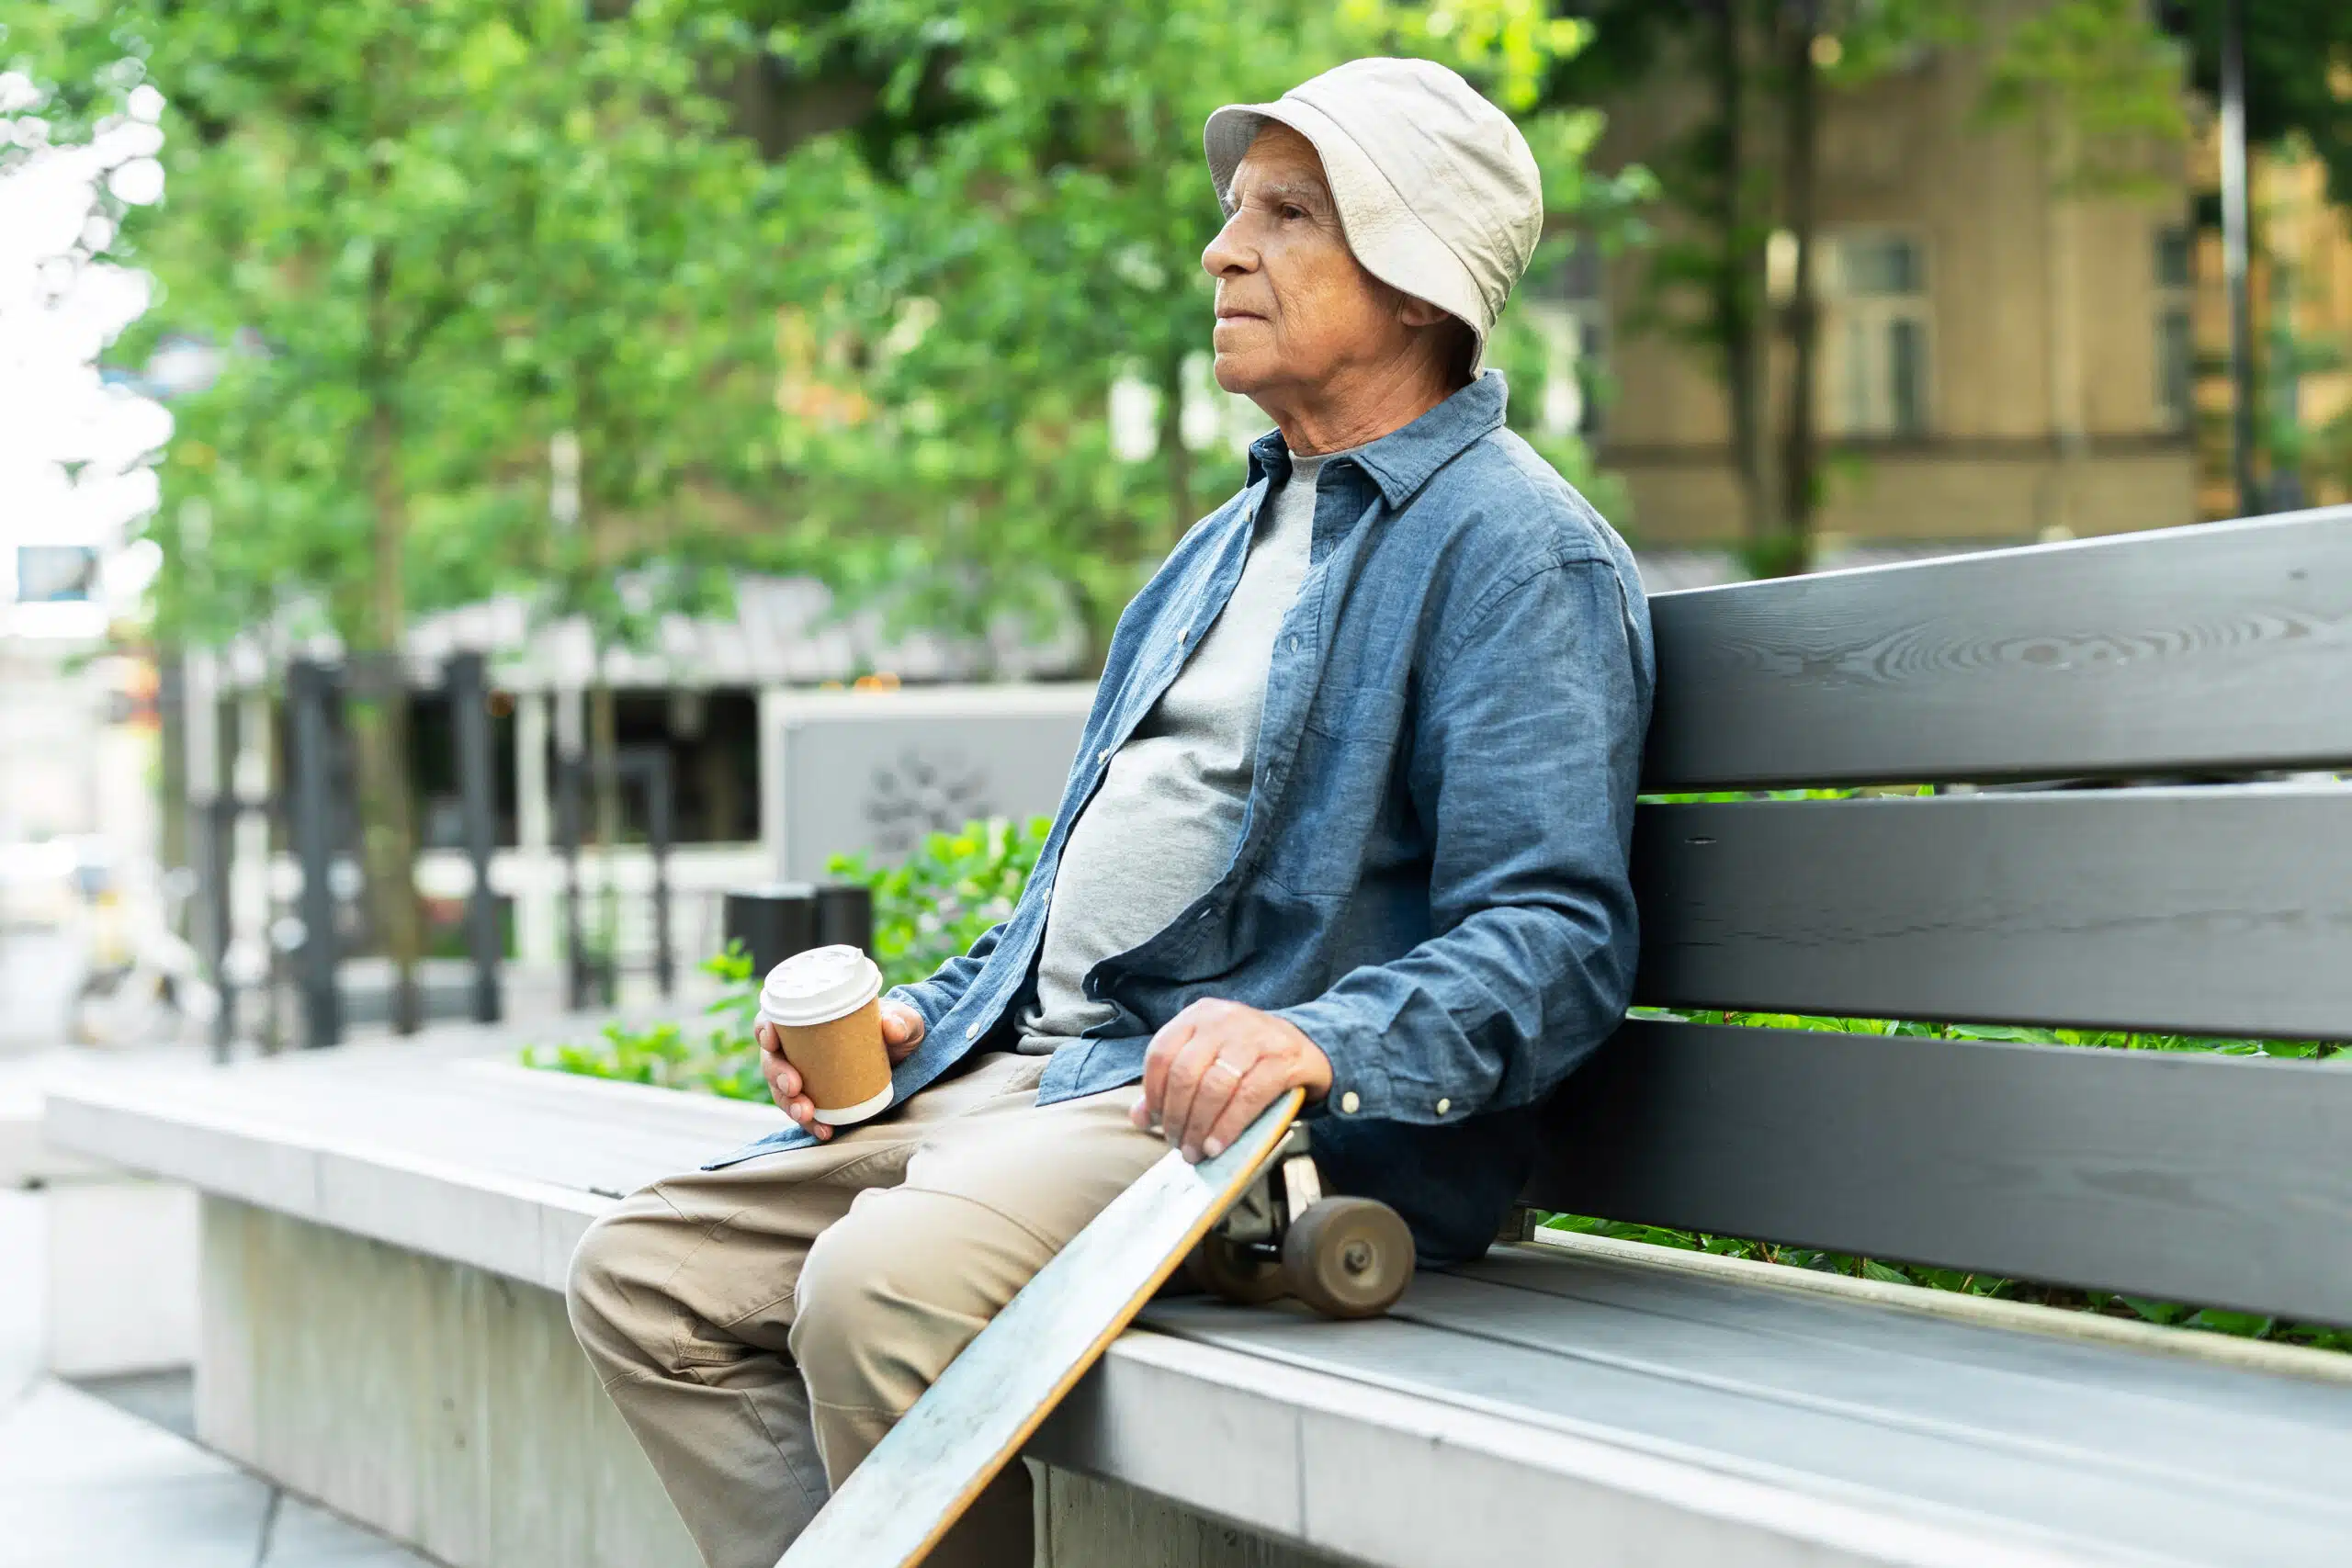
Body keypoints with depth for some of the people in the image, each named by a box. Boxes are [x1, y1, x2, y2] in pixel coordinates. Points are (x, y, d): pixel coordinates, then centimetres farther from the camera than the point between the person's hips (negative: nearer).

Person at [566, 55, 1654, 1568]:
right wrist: (920, 1014, 14)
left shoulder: (1521, 552, -7)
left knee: (880, 1288, -33)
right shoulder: (1232, 541, 24)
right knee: (644, 1275, -1)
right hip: (1020, 1067, 9)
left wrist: (1318, 1039, -32)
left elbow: (1557, 941, -16)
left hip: (1264, 1125, -9)